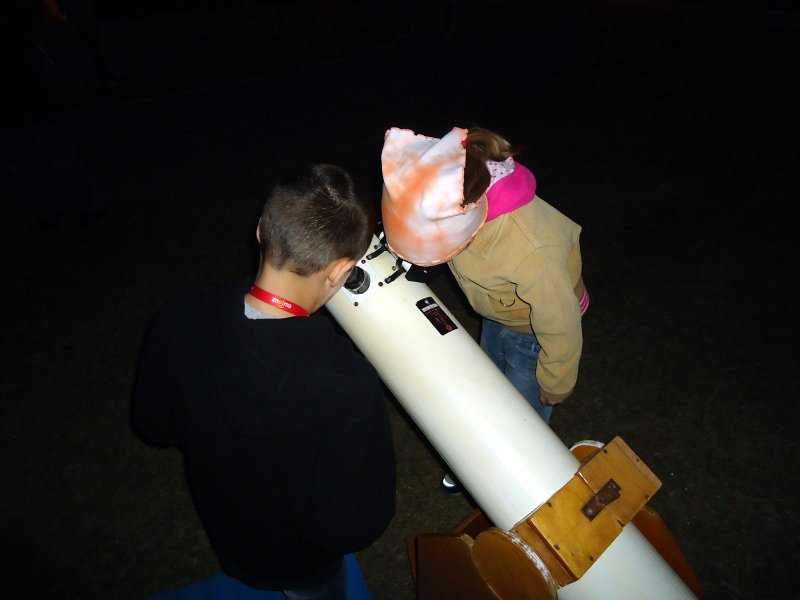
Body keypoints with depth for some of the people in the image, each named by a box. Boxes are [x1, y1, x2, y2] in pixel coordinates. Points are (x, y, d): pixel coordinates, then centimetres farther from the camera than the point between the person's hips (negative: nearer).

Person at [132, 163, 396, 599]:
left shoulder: (178, 321, -29)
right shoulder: (350, 389, -44)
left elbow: (153, 426, -10)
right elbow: (354, 530, -29)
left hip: (222, 532, 4)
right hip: (302, 564, -3)